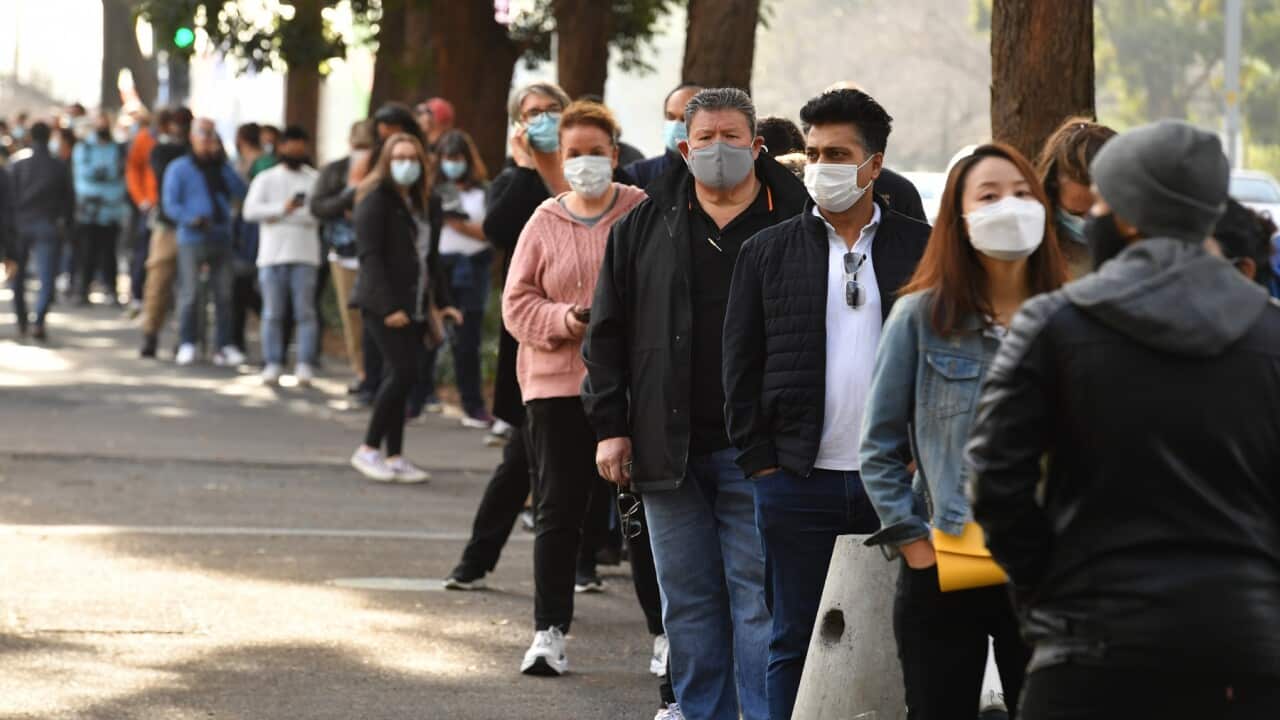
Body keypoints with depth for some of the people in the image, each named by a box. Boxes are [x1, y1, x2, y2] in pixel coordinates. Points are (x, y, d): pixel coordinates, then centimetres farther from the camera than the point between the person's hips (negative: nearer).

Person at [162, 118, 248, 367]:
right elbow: (170, 204, -2)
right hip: (192, 240, -3)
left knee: (224, 294, 1)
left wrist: (222, 163, -7)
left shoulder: (221, 167, 15)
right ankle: (187, 344, 3)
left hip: (221, 239, 3)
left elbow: (240, 192, -2)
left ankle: (224, 346, 5)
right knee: (190, 294, -7)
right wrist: (192, 220, -19)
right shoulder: (179, 168, 5)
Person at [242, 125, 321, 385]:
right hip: (272, 254, 1)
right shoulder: (266, 179, 10)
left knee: (305, 312, -5)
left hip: (304, 255, -1)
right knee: (272, 313, 2)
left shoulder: (315, 179, 8)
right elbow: (250, 210, -4)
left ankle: (305, 366, -4)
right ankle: (273, 364, 7)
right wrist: (282, 208, -18)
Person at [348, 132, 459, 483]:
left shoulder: (423, 204, 16)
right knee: (404, 372, -16)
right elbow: (370, 255, -13)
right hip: (383, 304, -7)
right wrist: (388, 306, -20)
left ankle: (394, 457, 7)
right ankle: (368, 449, -6)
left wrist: (442, 301, 10)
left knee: (402, 376, 5)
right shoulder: (377, 199, -7)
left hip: (414, 305, 7)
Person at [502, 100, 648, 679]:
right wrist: (562, 320, -13)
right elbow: (517, 304, 5)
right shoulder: (544, 224, 8)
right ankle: (549, 632, 4)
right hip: (557, 384, 1)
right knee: (557, 511, 0)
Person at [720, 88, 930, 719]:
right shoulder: (768, 252, 7)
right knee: (794, 643, 5)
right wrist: (759, 462, -2)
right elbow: (741, 365, 6)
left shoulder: (922, 248, 5)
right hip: (798, 480, 0)